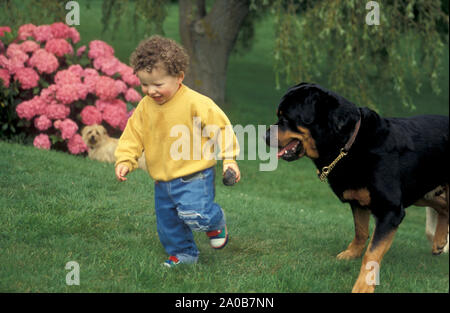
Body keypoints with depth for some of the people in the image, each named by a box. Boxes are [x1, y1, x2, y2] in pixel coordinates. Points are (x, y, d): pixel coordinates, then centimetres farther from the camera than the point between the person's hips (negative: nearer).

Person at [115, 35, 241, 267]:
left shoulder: (195, 103, -17)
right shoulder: (145, 107, 0)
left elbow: (220, 127, -12)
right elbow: (133, 134, 8)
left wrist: (228, 158, -14)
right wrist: (125, 160, -5)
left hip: (193, 176, -6)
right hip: (162, 180, 6)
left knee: (195, 215, -20)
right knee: (167, 221, 14)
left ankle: (216, 223, 14)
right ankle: (182, 253, 37)